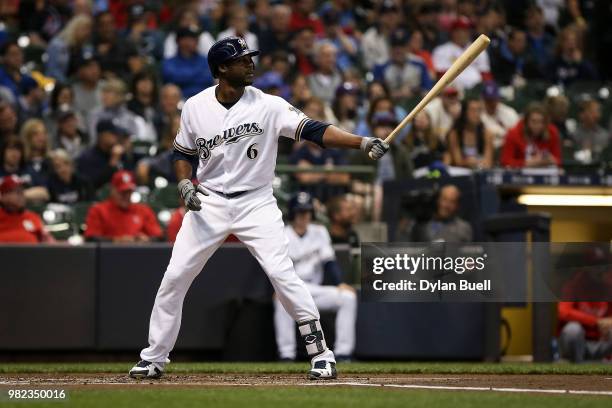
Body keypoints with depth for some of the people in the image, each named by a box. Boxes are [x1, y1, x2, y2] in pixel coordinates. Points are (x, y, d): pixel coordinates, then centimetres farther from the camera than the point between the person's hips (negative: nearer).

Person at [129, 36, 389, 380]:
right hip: (209, 204, 2)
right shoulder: (195, 107, -3)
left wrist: (363, 143, -31)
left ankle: (321, 352, -5)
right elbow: (185, 154, 11)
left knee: (283, 274, -15)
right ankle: (154, 359, 12)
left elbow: (314, 130, -19)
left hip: (257, 204, -2)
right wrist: (185, 184, -9)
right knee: (175, 277, -1)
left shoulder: (268, 106, -10)